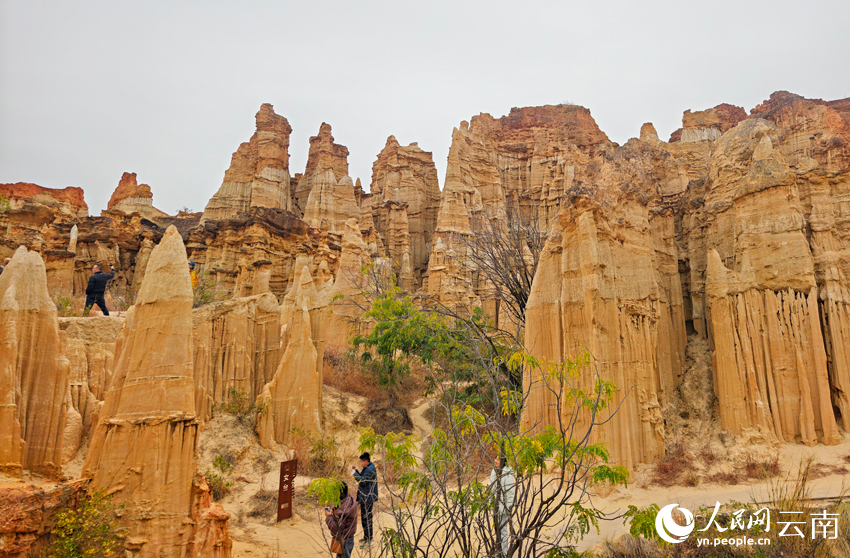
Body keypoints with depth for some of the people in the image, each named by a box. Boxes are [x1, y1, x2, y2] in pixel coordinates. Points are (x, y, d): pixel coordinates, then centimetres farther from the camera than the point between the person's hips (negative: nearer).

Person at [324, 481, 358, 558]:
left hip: (343, 542, -9)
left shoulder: (341, 509, -32)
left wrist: (329, 516, -17)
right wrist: (333, 513, -2)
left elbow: (336, 528, -28)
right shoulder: (349, 500, -4)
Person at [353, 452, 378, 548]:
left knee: (366, 518, -6)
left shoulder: (370, 469, -21)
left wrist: (354, 473, -19)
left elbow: (363, 481, -25)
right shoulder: (366, 468, 12)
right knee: (365, 517, 20)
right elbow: (362, 478, 17)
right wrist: (356, 471, 6)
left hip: (367, 497, -11)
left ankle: (369, 540, 2)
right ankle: (366, 537, 32)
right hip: (364, 496, 11)